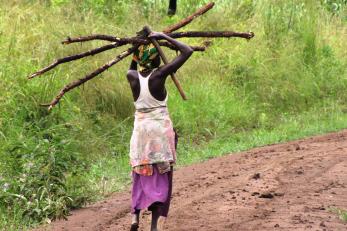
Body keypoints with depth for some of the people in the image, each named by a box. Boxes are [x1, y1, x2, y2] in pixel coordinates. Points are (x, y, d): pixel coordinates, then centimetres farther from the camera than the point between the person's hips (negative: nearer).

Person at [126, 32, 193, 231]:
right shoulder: (160, 74, -14)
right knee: (161, 177, 3)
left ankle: (135, 215, 0)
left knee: (141, 174, 17)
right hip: (161, 129, -3)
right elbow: (188, 52, -10)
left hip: (141, 128, 4)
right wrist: (165, 37, -5)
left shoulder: (132, 77, -4)